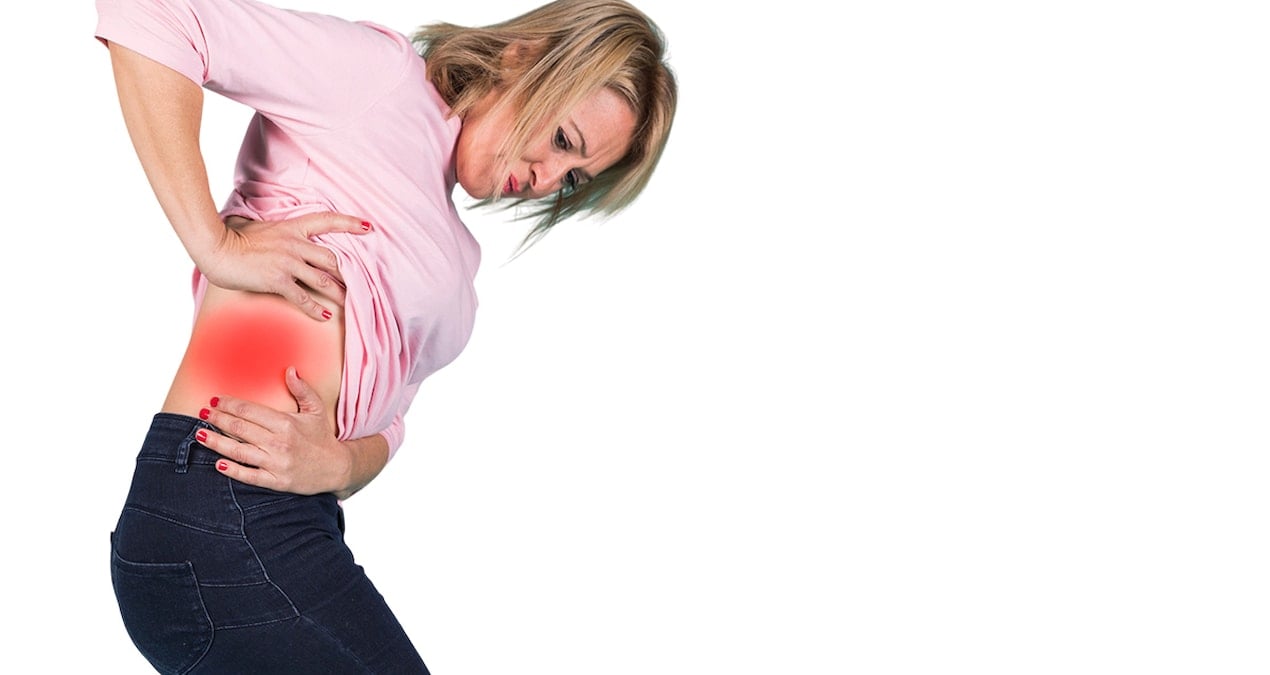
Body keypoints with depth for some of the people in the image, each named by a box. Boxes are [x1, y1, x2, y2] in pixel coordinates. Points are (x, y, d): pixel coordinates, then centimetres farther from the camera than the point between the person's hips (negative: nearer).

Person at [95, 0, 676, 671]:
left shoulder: (455, 253, 21)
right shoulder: (382, 69, -3)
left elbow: (381, 421, 12)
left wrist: (335, 463, -11)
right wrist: (215, 245, -18)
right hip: (227, 520, -9)